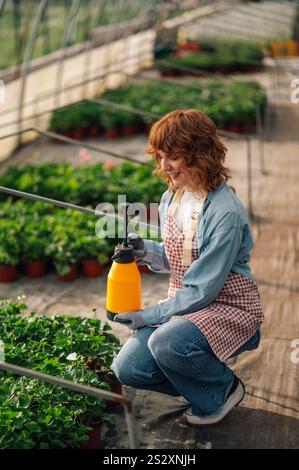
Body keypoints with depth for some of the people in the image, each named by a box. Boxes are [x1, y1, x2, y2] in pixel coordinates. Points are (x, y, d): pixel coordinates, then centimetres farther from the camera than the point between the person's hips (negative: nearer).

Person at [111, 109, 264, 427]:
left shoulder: (225, 212, -24)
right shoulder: (171, 198, 1)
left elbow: (202, 290, -22)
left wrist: (148, 316, -17)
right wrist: (145, 250, -8)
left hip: (229, 308, -7)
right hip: (184, 303, 7)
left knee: (167, 342, -34)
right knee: (127, 368, -9)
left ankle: (223, 390, -4)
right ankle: (202, 381, 15)